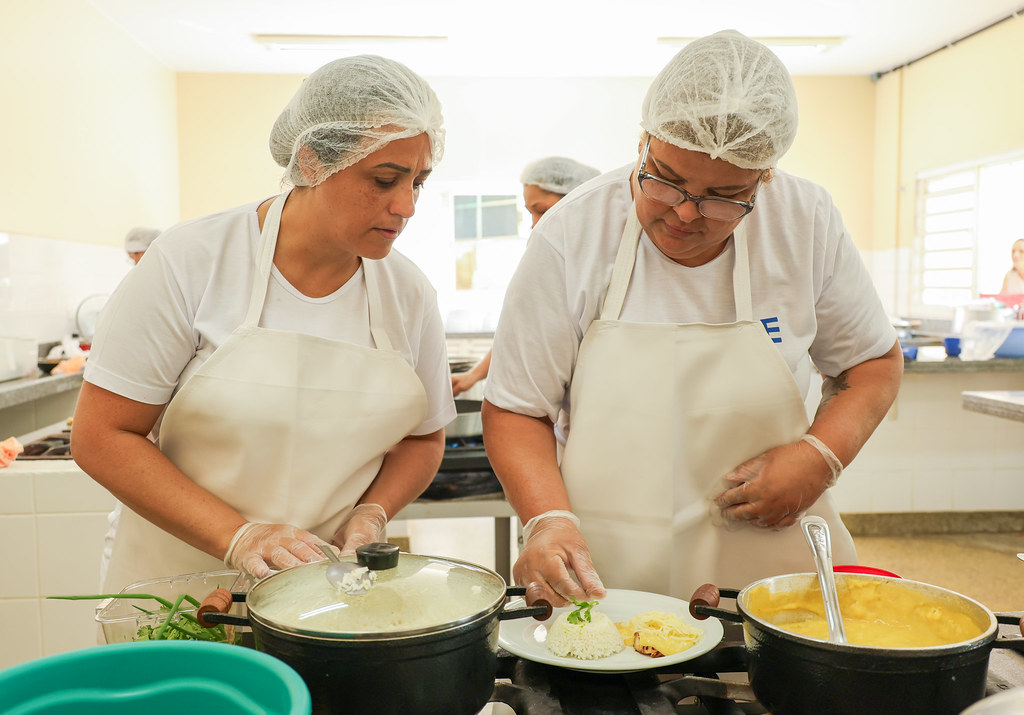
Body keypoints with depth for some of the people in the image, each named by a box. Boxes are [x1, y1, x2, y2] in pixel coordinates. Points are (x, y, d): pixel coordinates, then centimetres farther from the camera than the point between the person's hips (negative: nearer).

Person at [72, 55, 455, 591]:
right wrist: (240, 537, -19)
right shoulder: (191, 261, -12)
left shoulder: (409, 292, -3)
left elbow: (423, 437, 10)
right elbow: (101, 436, -10)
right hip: (177, 586, -1)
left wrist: (371, 514, -10)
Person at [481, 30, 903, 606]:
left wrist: (821, 456, -7)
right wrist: (549, 520, -20)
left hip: (770, 565, 2)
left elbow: (876, 362, 11)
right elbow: (516, 409, -3)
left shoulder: (807, 222, -4)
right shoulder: (572, 235, -9)